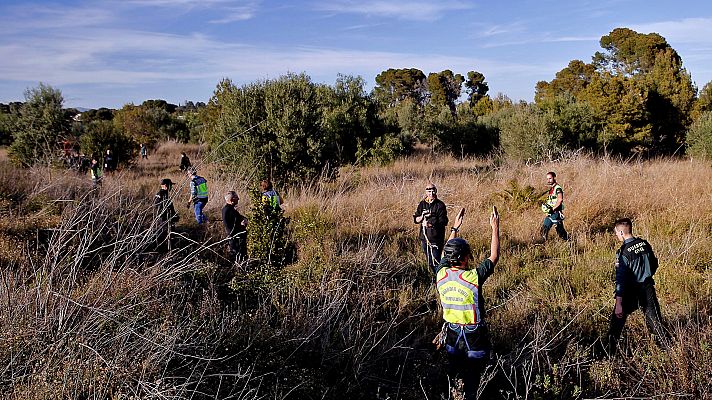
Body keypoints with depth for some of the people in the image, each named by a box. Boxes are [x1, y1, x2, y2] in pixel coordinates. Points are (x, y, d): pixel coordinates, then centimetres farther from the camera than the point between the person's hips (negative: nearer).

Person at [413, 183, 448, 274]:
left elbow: (443, 222, -12)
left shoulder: (440, 205, -6)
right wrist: (422, 217, -14)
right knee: (430, 263, 14)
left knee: (436, 262, -10)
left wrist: (430, 224, -26)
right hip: (424, 237, 5)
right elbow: (415, 219, 6)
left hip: (436, 238, -5)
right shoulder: (422, 204, 8)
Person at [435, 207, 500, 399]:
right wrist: (495, 228, -3)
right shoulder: (473, 277, -26)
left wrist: (455, 228, 15)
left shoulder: (441, 273, -12)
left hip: (451, 334, 4)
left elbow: (447, 252, 9)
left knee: (453, 372, 21)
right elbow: (494, 257, -11)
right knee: (472, 376, 15)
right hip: (474, 336, -4)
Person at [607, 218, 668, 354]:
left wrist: (618, 304, -24)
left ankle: (610, 352, 15)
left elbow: (621, 279, -24)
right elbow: (654, 264, 12)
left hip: (631, 293, -5)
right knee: (655, 320, 16)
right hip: (648, 289, 5)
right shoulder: (645, 244, -3)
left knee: (617, 318, 8)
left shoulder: (623, 252, -21)